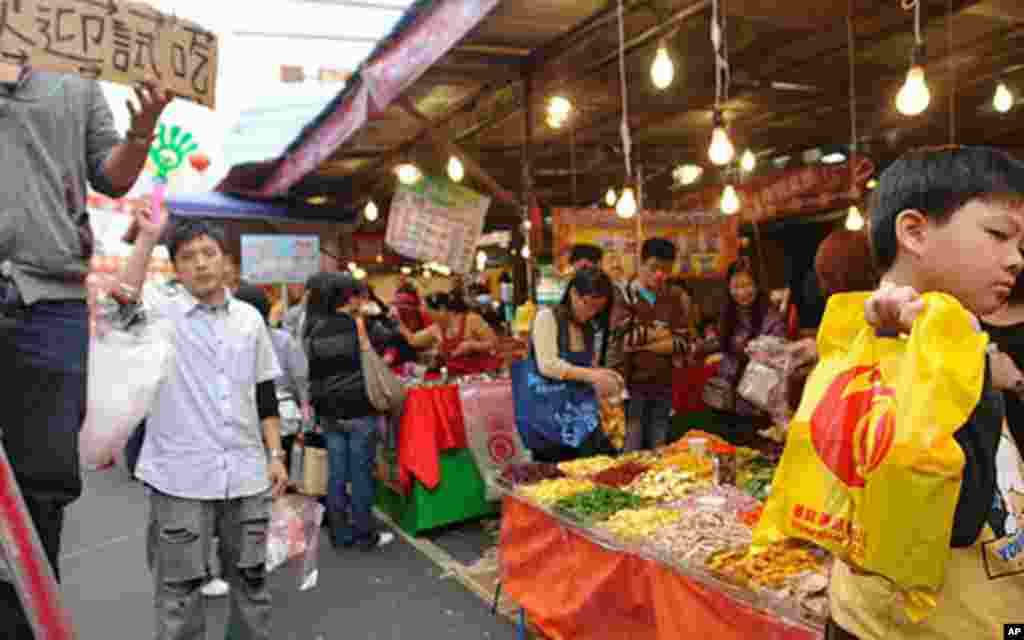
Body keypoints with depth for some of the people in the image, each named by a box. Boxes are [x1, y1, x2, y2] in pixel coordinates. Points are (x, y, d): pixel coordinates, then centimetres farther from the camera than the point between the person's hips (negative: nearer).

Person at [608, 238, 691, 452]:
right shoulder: (624, 296, -2)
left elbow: (682, 343, 0)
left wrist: (642, 344, -11)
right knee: (630, 453, -3)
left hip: (662, 387, 4)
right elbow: (625, 336, -16)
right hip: (630, 385, -4)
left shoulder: (673, 301, 11)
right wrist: (662, 333, -4)